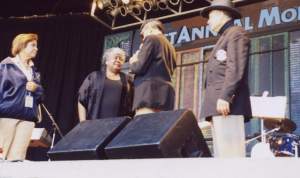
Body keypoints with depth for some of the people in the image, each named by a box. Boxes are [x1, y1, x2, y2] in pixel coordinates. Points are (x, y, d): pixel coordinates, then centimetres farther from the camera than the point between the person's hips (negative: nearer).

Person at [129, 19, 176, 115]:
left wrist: (132, 62, 14)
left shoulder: (151, 38, 2)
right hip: (165, 95, 8)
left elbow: (139, 67, -8)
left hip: (149, 92, -8)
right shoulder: (170, 47, 24)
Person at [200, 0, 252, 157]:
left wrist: (225, 96, -22)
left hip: (227, 103, -9)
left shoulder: (236, 33, 4)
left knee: (230, 153, -16)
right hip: (217, 105, 9)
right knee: (221, 154, 3)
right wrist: (215, 101, 18)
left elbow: (235, 67, -11)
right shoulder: (224, 38, 32)